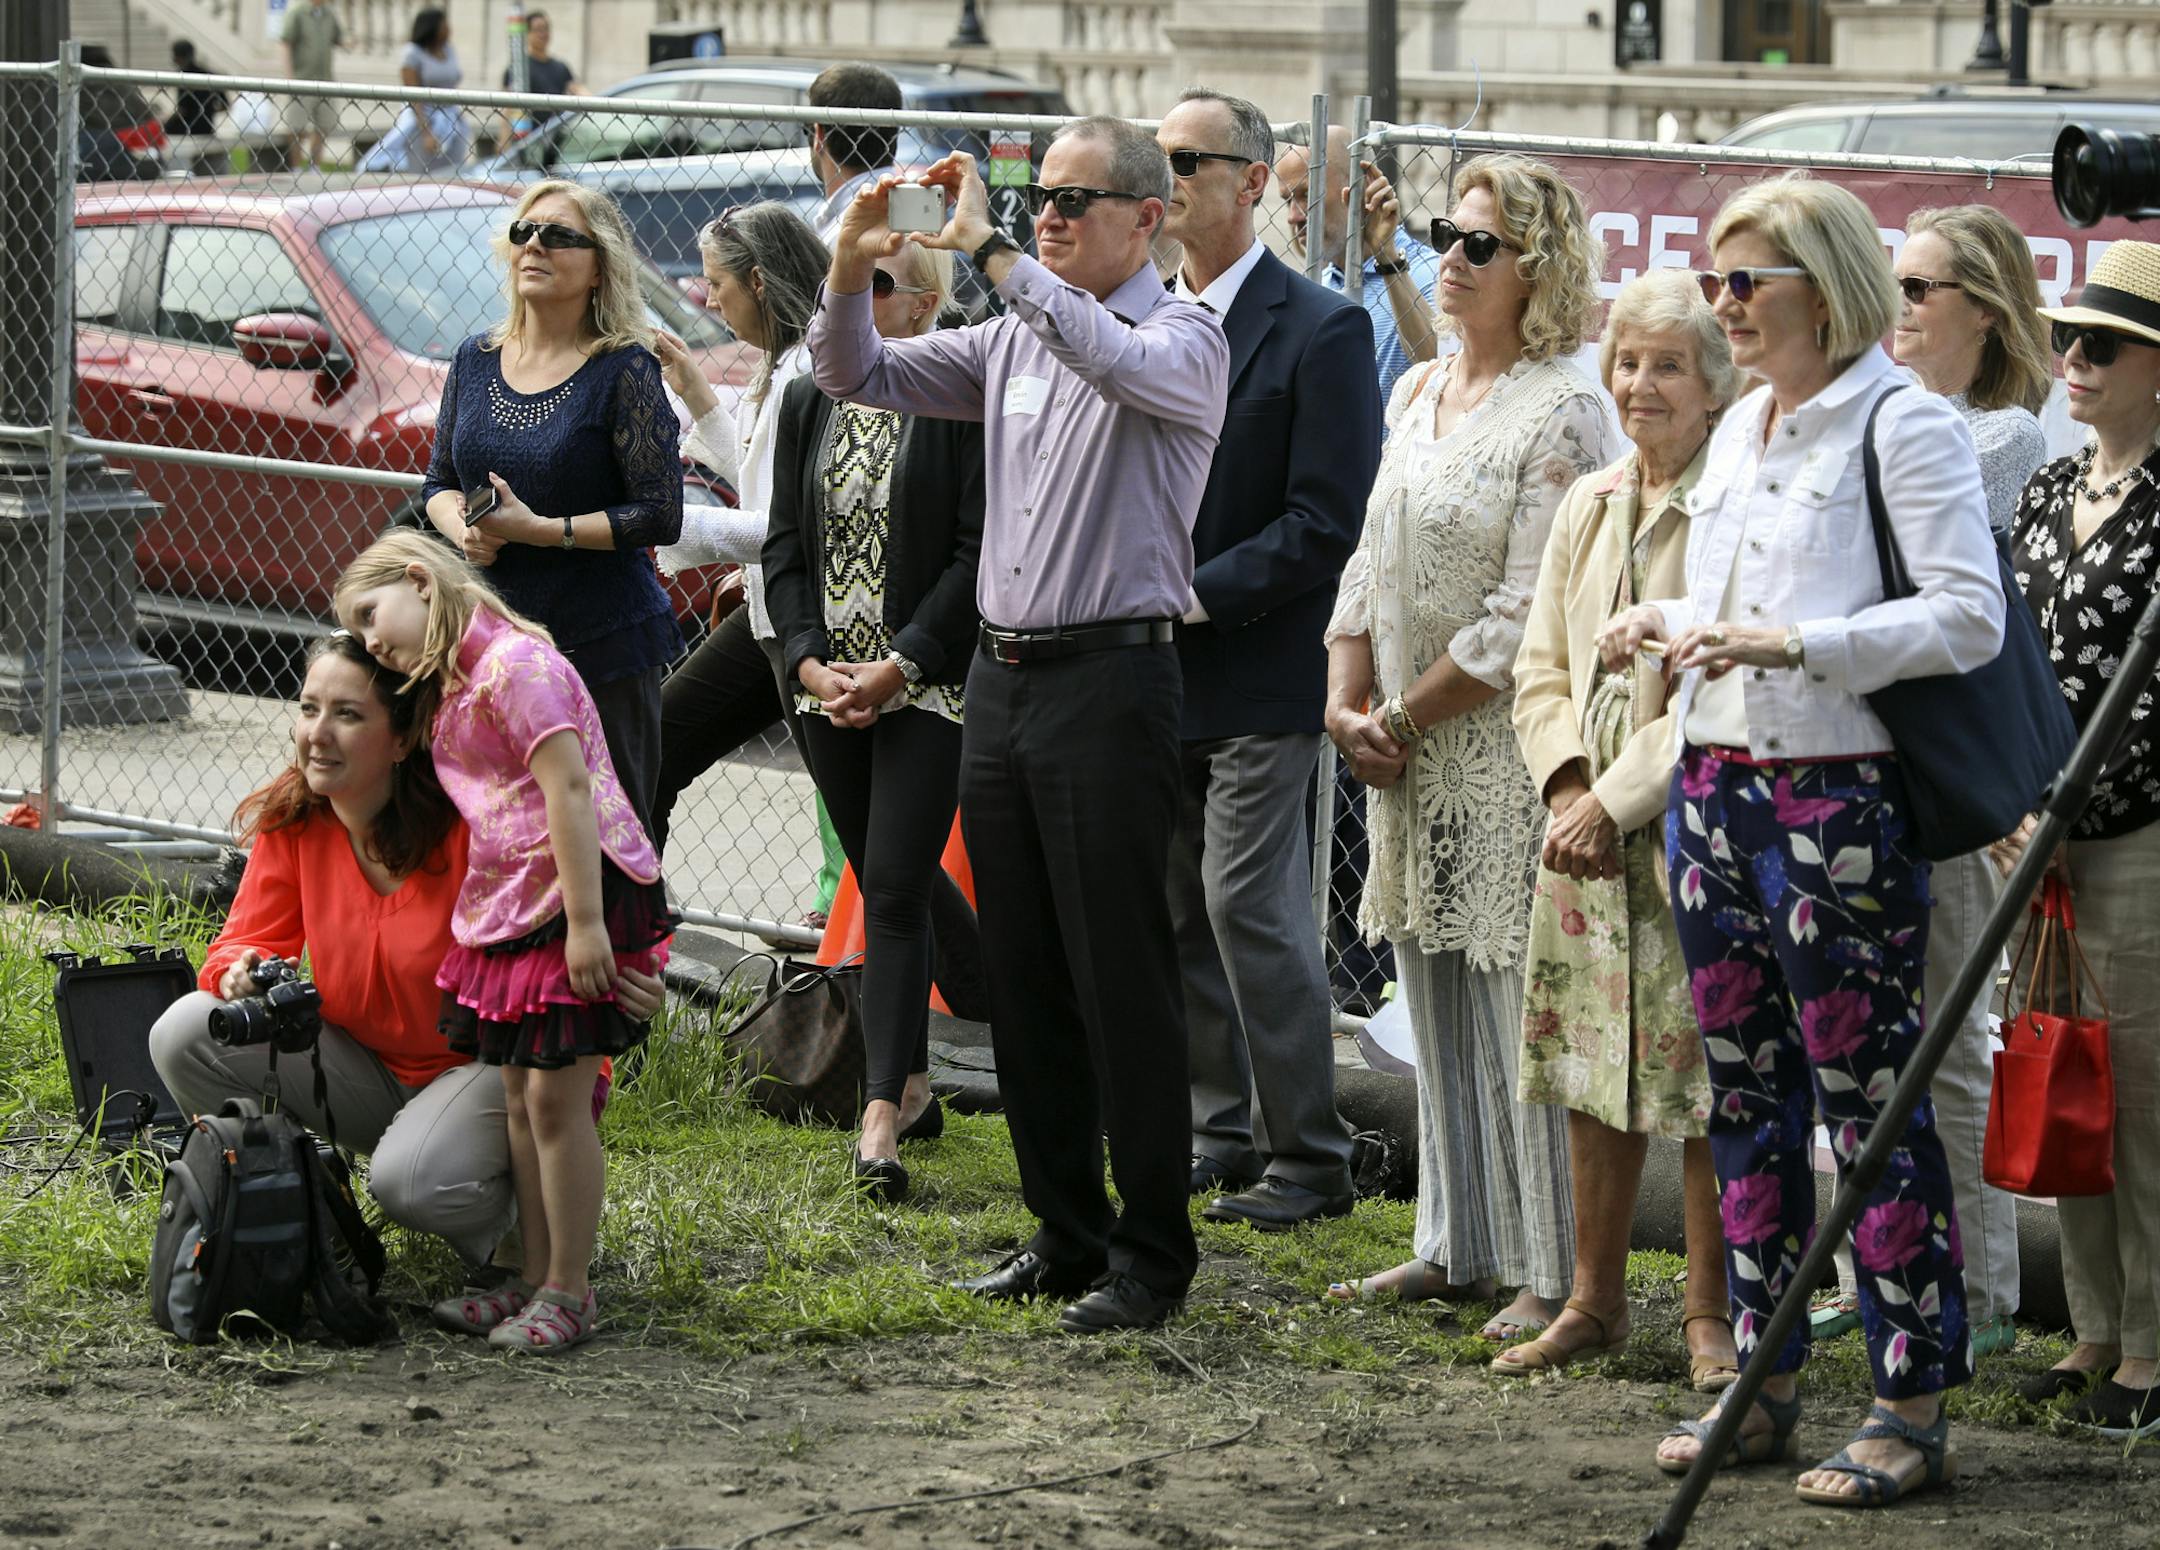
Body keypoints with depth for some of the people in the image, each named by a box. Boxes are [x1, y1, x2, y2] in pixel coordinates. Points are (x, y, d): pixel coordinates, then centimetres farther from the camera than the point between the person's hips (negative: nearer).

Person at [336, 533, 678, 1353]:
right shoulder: (448, 689, 16)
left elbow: (568, 787, -21)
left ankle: (568, 1291, 1)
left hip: (576, 895, -10)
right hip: (508, 910, 10)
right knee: (519, 1098, 13)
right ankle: (536, 1279, 21)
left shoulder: (514, 662, -15)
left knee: (555, 1099, -6)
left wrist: (584, 922, -25)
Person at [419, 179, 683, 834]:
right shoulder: (476, 360, 10)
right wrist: (462, 528, -5)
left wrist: (538, 529, -17)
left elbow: (659, 516, -10)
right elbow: (438, 483, 18)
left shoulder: (623, 369, -6)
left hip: (602, 645, -5)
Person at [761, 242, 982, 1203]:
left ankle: (881, 1120, -15)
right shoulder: (808, 403, 10)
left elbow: (979, 550, -11)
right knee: (880, 888, 11)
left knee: (895, 890, -12)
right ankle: (913, 1082, 21)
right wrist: (811, 661, -3)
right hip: (829, 686, 6)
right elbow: (784, 546, 11)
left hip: (927, 684, -5)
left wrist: (898, 667, -15)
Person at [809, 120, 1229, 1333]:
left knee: (1122, 979, -5)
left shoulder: (1185, 338, -6)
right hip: (1003, 676, 7)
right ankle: (1066, 1235, 18)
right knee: (1025, 977, 10)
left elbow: (1116, 363, -29)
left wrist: (991, 252, -30)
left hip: (1111, 678, -7)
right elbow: (860, 377, 16)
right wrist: (852, 275, -4)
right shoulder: (1015, 336, 15)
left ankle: (1153, 1253, 1)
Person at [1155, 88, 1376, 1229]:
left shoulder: (1321, 331, -9)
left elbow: (1325, 523, -14)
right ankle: (1223, 1132, 22)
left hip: (1260, 676, -7)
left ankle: (1309, 1157, 0)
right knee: (1177, 913, 11)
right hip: (1155, 673, 7)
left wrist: (1195, 595, -18)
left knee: (1250, 908, -8)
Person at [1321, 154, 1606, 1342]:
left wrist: (1404, 719, -11)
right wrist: (1348, 706, 2)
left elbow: (1525, 617, -16)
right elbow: (1372, 560, 15)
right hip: (1408, 755, 8)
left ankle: (1559, 1274, -1)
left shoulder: (1560, 414, -12)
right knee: (1439, 1007, 13)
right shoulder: (1419, 395, 13)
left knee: (1524, 1009, -6)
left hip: (1506, 746, -8)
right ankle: (1459, 1248, 21)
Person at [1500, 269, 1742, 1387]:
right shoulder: (1587, 507, 13)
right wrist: (1569, 787, -1)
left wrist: (1620, 797, -15)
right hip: (1584, 825, 7)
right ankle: (1595, 1302, 21)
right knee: (1592, 1071, 11)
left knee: (1701, 1078, -4)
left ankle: (1710, 1313, 7)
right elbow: (1543, 668, 16)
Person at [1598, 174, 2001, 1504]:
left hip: (1840, 800, -8)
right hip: (1714, 786, 8)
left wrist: (1794, 644, -23)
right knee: (1746, 1096, 12)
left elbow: (1968, 618, -16)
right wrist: (1667, 625, 6)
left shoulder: (1907, 428, -9)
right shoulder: (1743, 429, 16)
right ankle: (1766, 1381, 20)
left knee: (1871, 1099, -6)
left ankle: (1915, 1407, -2)